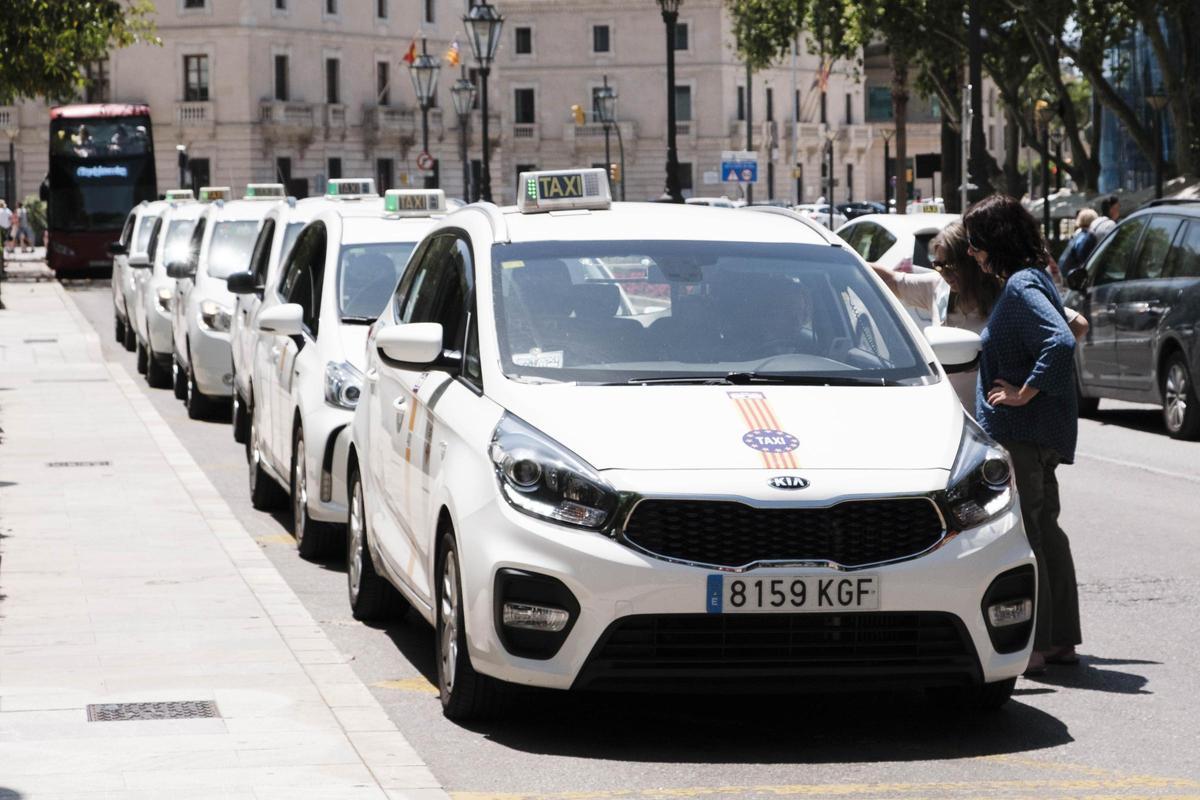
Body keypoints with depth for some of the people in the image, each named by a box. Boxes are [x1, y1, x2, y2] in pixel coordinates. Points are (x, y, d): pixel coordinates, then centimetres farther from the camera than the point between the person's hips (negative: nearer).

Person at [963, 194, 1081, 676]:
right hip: (1042, 435, 11)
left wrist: (1024, 392, -21)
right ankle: (1061, 640, 22)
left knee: (1019, 533, -8)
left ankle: (1031, 645, -7)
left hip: (1020, 433, -11)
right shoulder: (1031, 280, 13)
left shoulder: (1021, 287, -16)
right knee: (1043, 529, 15)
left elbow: (1061, 342, -29)